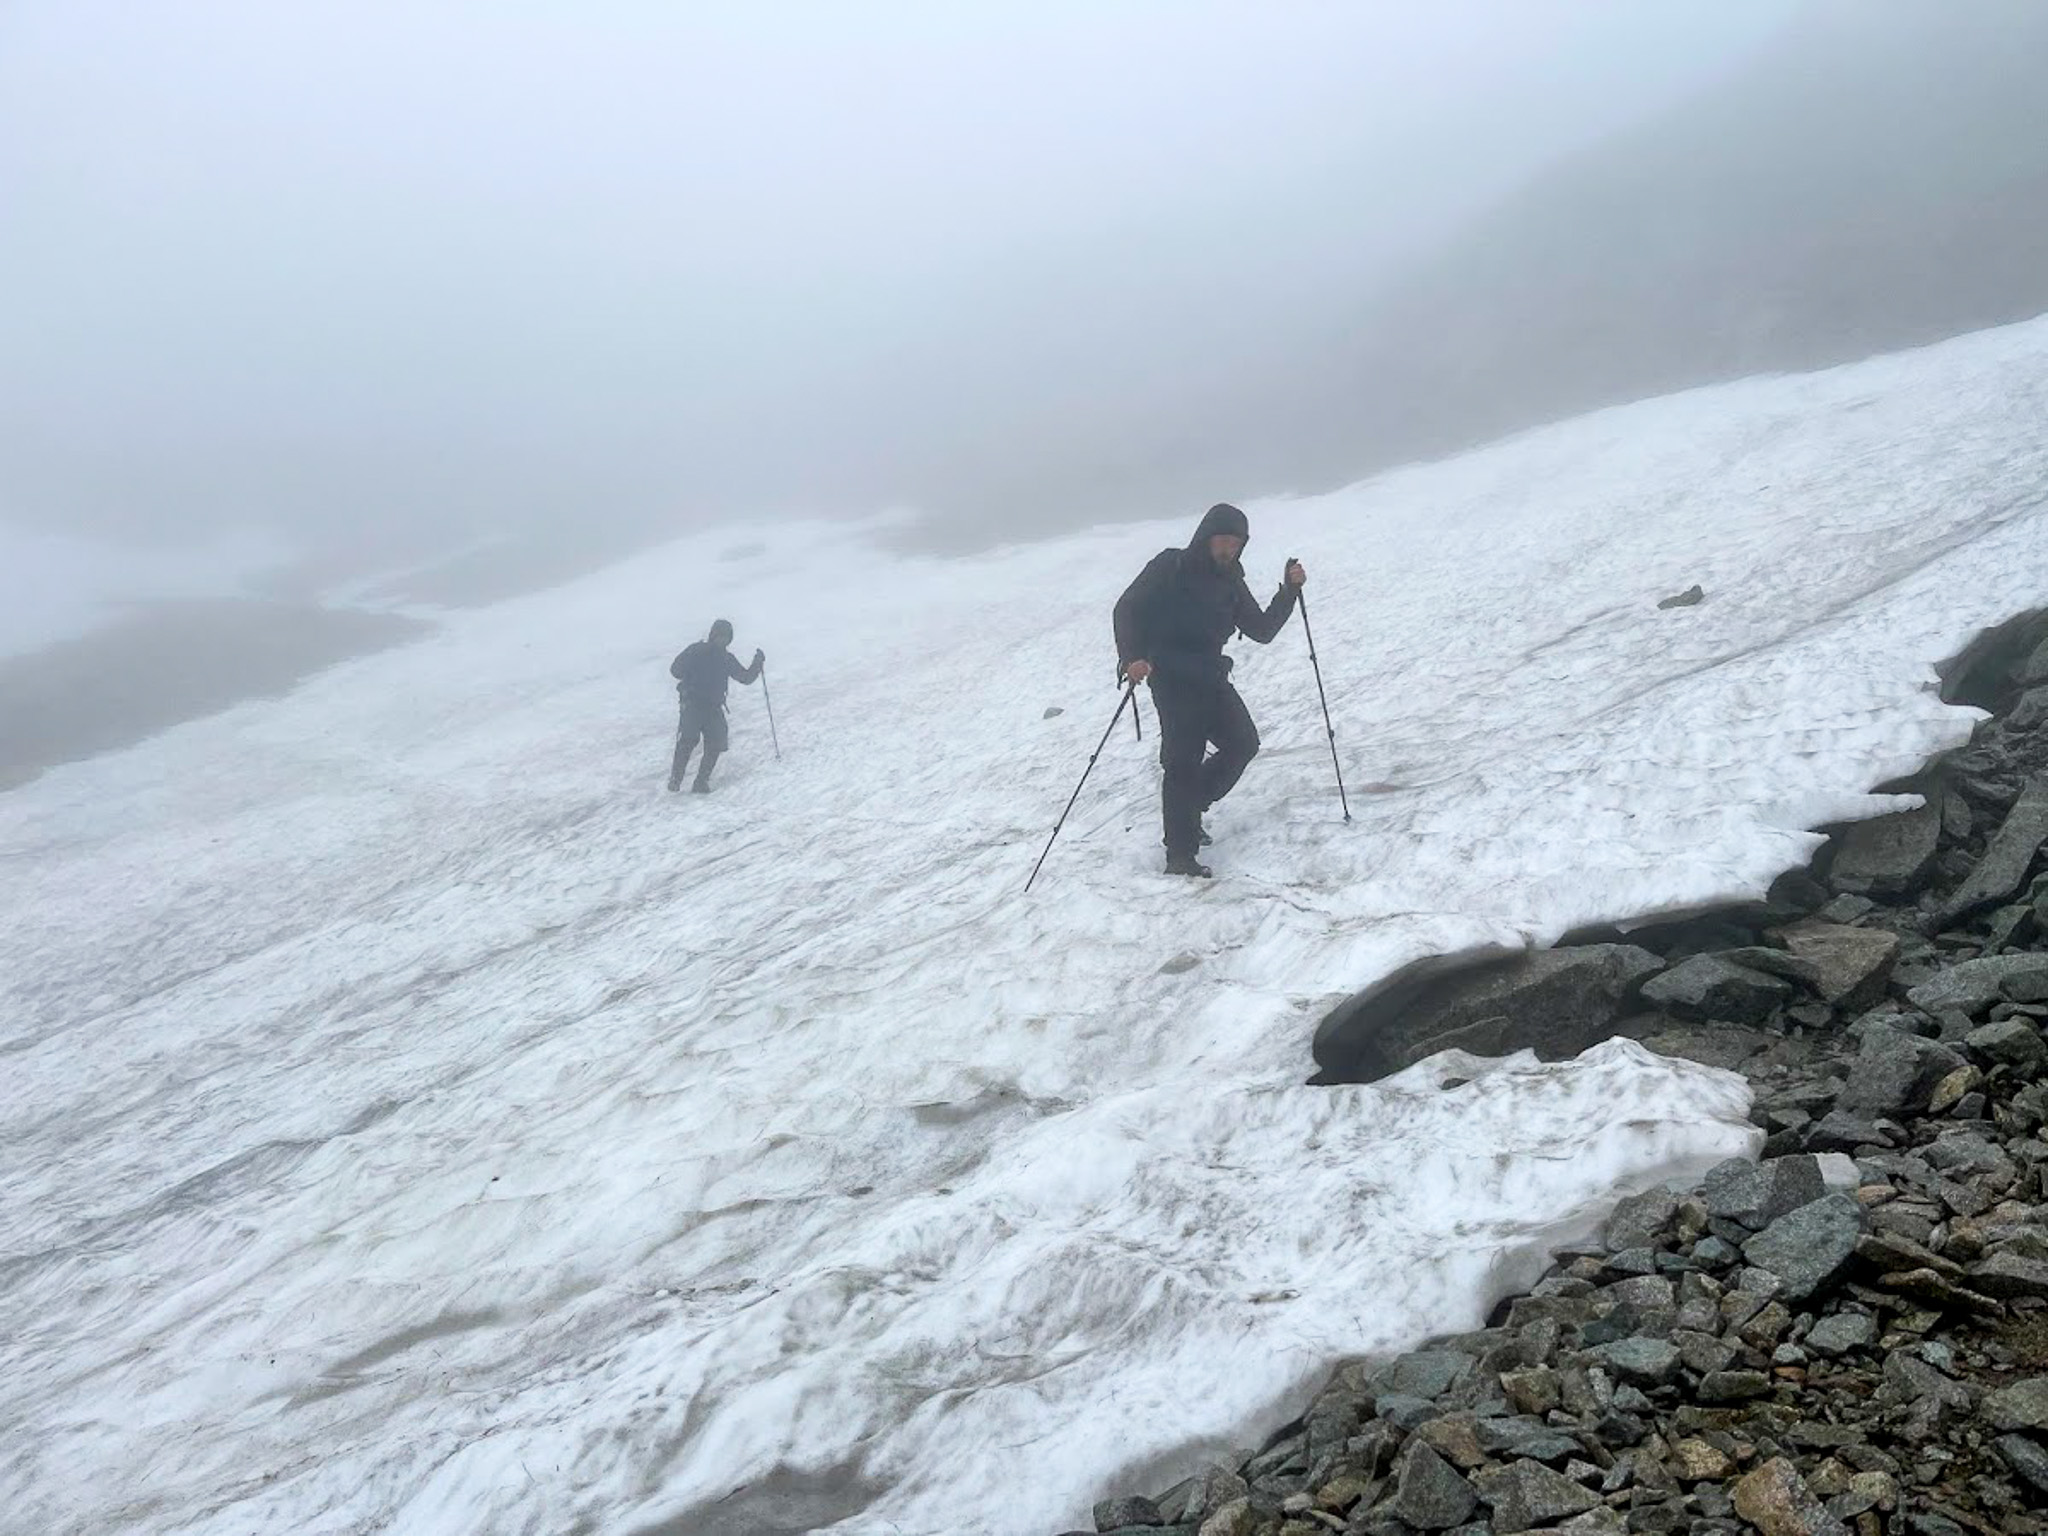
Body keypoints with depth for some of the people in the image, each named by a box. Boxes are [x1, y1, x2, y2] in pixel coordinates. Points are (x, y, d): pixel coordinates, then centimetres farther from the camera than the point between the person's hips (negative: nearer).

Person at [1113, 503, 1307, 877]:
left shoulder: (1230, 581, 12)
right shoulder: (1170, 567, -5)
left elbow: (1262, 631, 10)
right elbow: (1128, 608, -10)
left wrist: (1289, 590, -2)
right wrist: (1131, 657, -24)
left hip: (1211, 678, 7)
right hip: (1172, 678, -7)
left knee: (1243, 743, 1)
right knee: (1183, 761, -10)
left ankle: (1190, 808, 20)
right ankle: (1179, 855, -5)